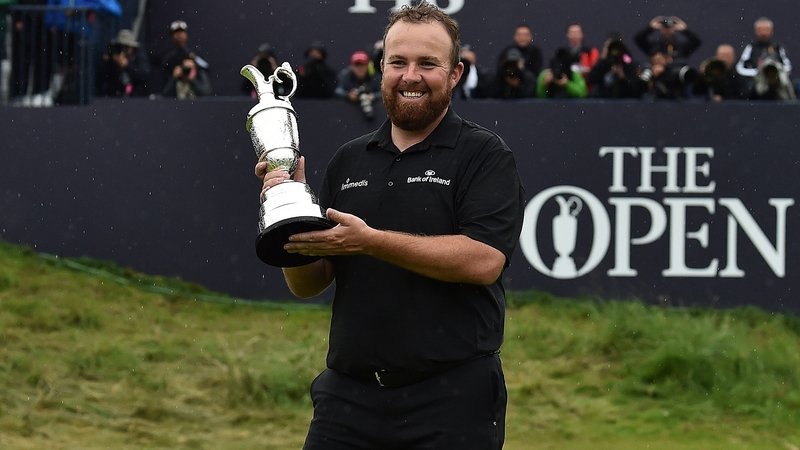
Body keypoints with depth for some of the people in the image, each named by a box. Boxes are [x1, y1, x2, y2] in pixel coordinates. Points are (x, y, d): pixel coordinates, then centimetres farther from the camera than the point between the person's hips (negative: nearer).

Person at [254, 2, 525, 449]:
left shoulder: (486, 156, -2)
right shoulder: (348, 161, 13)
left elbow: (483, 260, -18)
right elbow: (309, 285, 14)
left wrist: (370, 241, -21)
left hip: (451, 400, -4)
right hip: (350, 394, 4)